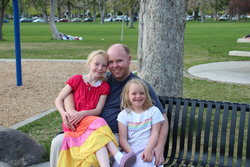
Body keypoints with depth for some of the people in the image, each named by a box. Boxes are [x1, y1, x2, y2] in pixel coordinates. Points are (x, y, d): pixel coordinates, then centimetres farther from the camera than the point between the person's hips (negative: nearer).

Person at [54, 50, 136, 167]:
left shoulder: (104, 87, 8)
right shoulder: (77, 79, 4)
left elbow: (98, 110, 1)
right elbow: (59, 100, 4)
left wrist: (83, 113, -19)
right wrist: (64, 113, -16)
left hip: (90, 120, 3)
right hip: (72, 122, -2)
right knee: (99, 123, -32)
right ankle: (118, 157, -49)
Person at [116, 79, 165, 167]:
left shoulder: (153, 111, 8)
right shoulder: (124, 114, 9)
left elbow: (155, 133, 2)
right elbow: (122, 138, 2)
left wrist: (148, 150, -13)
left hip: (147, 150, -1)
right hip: (129, 150, 1)